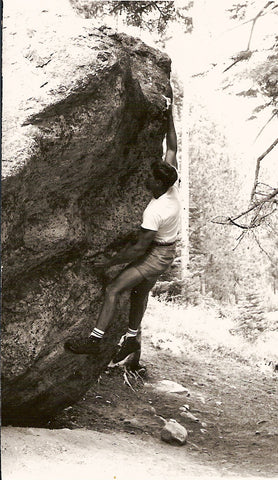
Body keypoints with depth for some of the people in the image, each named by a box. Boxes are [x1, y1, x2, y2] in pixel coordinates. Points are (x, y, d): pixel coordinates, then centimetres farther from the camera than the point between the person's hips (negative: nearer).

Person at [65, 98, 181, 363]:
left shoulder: (154, 211, -30)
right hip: (166, 252, 10)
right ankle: (131, 339, 30)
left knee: (112, 290, -12)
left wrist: (110, 262, -17)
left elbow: (139, 248, -26)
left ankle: (94, 340, -16)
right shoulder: (173, 187, -8)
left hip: (156, 256, -10)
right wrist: (169, 116, 10)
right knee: (139, 292, 20)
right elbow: (172, 149, 4)